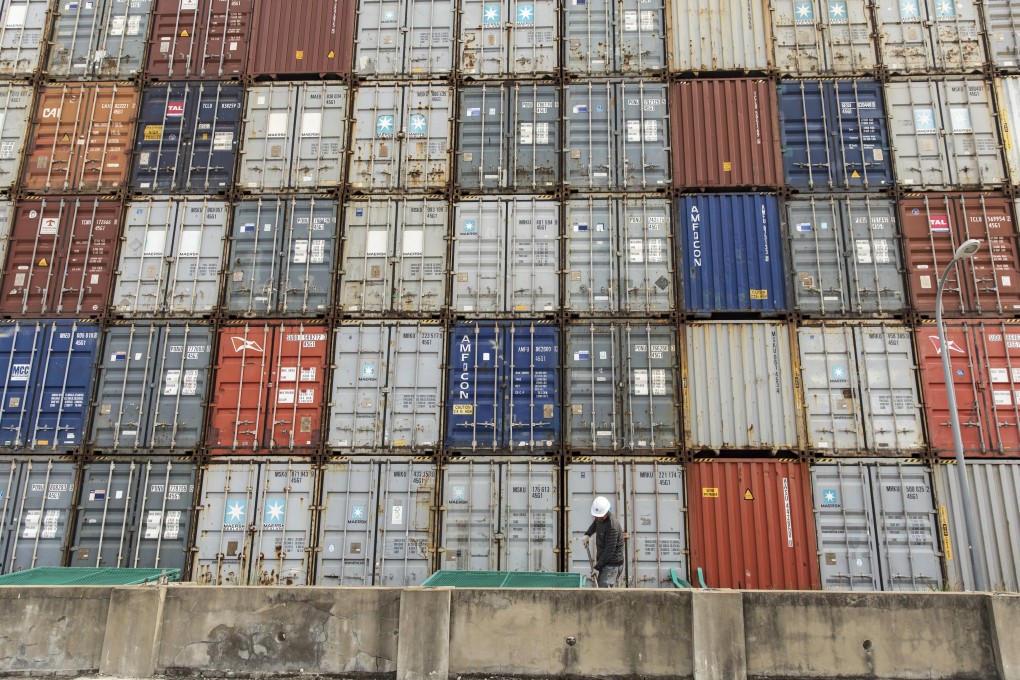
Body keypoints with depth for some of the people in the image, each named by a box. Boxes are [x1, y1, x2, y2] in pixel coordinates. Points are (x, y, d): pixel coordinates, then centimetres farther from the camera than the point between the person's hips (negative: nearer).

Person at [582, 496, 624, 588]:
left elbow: (610, 550, -25)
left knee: (604, 587, -17)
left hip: (612, 563, -9)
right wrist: (588, 534, 9)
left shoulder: (612, 526, -26)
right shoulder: (600, 518, 1)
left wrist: (597, 567, -21)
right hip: (603, 560, 9)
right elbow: (595, 523, 27)